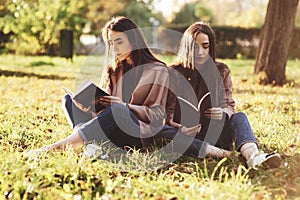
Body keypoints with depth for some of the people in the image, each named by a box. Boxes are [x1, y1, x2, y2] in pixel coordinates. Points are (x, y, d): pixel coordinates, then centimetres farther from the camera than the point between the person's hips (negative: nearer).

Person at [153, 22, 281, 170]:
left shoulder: (221, 71, 8)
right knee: (158, 131, -32)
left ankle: (252, 155, -54)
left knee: (240, 117, -24)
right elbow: (168, 111, -5)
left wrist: (223, 113, -23)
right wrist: (178, 128, -28)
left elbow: (230, 106, 3)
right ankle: (216, 153, -45)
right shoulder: (174, 73, 1)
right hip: (184, 134, -1)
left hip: (213, 133, 2)